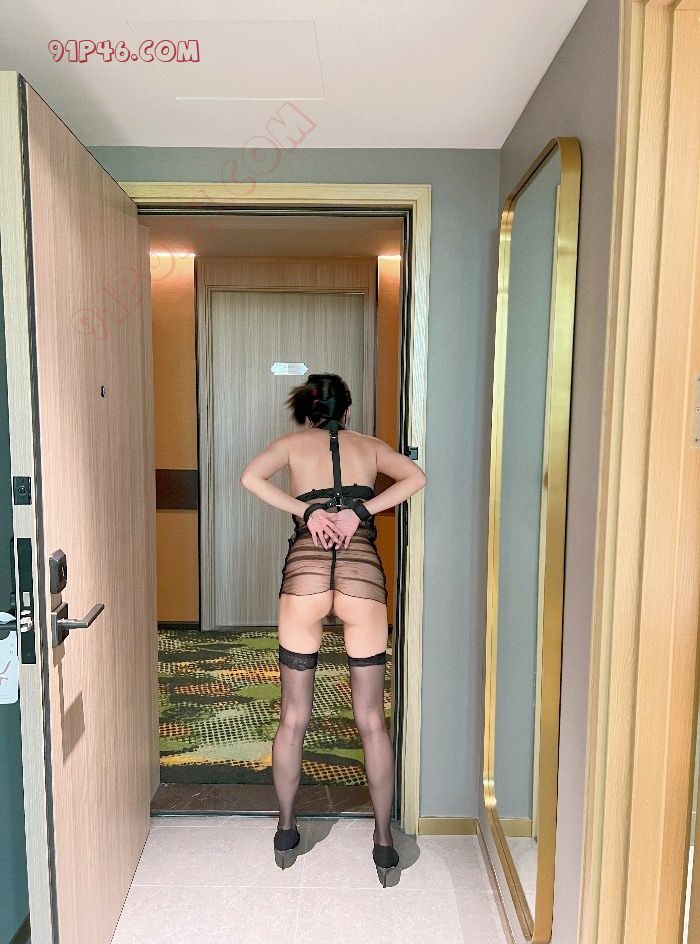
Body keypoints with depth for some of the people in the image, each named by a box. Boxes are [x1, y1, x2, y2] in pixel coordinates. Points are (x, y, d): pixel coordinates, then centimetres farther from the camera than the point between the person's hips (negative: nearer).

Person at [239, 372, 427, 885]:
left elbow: (251, 477, -4)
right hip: (363, 574, 1)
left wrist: (307, 511, -3)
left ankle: (286, 829, 30)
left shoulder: (293, 443, 15)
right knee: (372, 720, 12)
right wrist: (360, 510, -3)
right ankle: (384, 841, 20)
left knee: (293, 718, 16)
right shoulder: (369, 445, 19)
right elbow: (416, 477, 1)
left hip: (304, 572, 0)